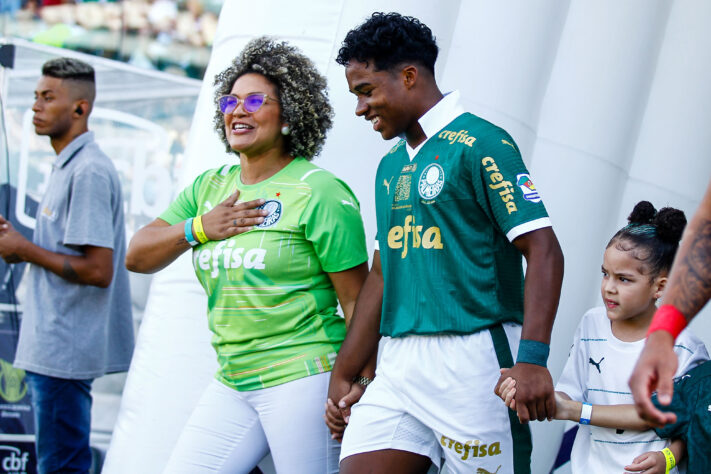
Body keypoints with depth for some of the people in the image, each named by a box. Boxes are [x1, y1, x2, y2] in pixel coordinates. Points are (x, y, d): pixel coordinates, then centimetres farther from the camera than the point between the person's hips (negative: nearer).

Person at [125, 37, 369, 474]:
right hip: (232, 385, 7)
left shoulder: (319, 192, -6)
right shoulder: (210, 187, 14)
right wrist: (199, 228, -5)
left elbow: (357, 302, -8)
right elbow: (137, 257, 12)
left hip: (302, 377, -7)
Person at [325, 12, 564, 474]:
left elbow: (545, 252, -12)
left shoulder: (480, 143, -6)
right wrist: (344, 377, 22)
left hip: (473, 358, -7)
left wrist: (532, 359, -22)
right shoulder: (391, 164, 18)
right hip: (399, 363, 7)